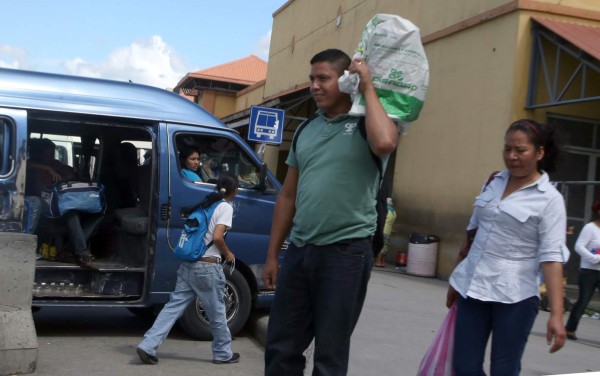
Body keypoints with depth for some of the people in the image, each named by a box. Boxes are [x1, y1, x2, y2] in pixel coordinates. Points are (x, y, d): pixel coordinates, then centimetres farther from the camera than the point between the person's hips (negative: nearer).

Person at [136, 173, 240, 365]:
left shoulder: (207, 203, 16)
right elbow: (217, 237, -19)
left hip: (188, 264, 7)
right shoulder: (226, 207, -8)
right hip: (207, 267, -7)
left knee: (174, 306, 6)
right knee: (216, 313, 8)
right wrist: (227, 254, -1)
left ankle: (147, 346, 0)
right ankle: (224, 353, 21)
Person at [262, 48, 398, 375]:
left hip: (345, 252, -6)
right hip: (299, 251, 6)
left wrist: (368, 86, -15)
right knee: (280, 348, 12)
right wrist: (272, 255, 14)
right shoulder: (307, 130, 13)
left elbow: (385, 143, -30)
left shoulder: (366, 125, -3)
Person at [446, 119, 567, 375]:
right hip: (471, 288, 5)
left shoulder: (549, 199, -8)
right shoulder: (494, 182, 9)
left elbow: (551, 256, -14)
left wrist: (556, 314, -22)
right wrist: (457, 280, 21)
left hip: (514, 296, -5)